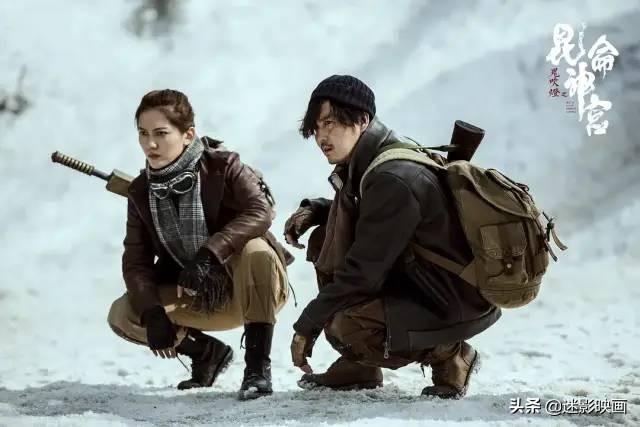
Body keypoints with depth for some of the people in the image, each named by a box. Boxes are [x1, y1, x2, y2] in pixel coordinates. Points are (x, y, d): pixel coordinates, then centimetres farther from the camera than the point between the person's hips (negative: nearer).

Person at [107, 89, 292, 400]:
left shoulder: (222, 167, -15)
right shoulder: (141, 191, -2)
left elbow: (260, 211, -31)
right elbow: (136, 261, -4)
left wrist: (209, 253, -43)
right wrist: (152, 312, -22)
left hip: (250, 290, -5)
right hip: (197, 301, 5)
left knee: (256, 250, -37)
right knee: (122, 315, -12)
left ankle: (258, 366, -30)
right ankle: (208, 353, 12)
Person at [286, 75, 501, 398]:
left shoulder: (393, 180, -26)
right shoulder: (366, 162, 3)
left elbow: (362, 272, -24)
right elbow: (358, 214, 27)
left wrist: (307, 326, -15)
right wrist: (314, 210, 6)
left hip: (460, 307, -10)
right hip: (418, 278, 10)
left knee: (344, 324, -28)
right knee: (324, 240, 6)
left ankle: (449, 354, -4)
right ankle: (358, 367, 8)